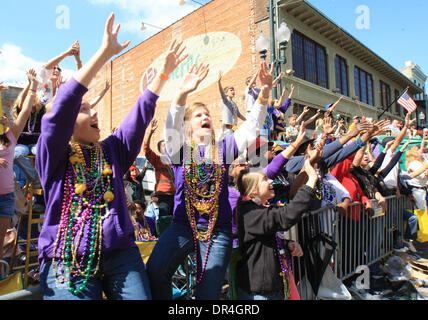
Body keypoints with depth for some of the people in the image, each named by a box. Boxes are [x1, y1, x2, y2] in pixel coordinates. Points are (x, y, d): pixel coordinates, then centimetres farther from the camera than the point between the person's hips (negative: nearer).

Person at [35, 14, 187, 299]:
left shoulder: (111, 151, 10)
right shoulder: (53, 155, -2)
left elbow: (141, 114, 5)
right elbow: (64, 104, -16)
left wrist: (164, 71, 2)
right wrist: (105, 53, -20)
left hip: (120, 253, 4)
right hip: (67, 260, -3)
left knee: (141, 294, 0)